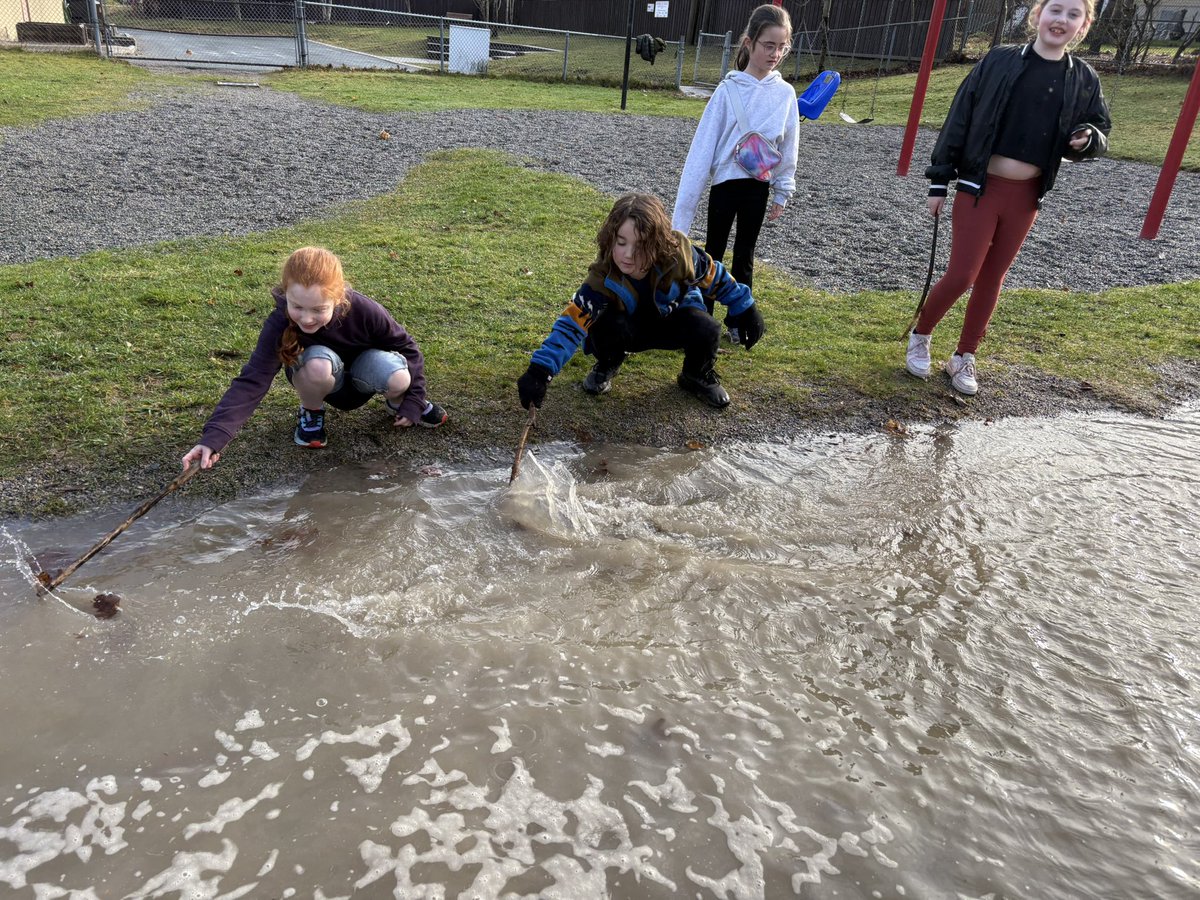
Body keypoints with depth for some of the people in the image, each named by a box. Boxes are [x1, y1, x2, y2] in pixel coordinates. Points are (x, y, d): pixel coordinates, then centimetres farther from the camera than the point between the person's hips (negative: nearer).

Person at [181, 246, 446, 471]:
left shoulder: (364, 311, -31)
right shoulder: (279, 325, -32)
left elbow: (407, 348, -15)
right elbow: (252, 381, -37)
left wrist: (413, 401, -14)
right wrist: (214, 437, -50)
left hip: (364, 373, 1)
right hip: (329, 383, 0)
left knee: (397, 379, -35)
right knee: (317, 365, -38)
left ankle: (396, 404, 4)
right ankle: (311, 413, -4)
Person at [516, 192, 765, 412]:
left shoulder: (678, 254, -31)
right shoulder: (604, 278, -34)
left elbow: (715, 277, -11)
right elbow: (572, 324, -41)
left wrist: (745, 309, -1)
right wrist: (540, 371, -53)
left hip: (674, 320, 2)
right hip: (631, 328, -1)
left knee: (706, 331, -29)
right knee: (608, 326, -35)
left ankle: (698, 376, 7)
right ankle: (606, 366, 3)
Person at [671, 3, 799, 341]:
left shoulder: (786, 93, -2)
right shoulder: (729, 89, -10)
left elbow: (788, 148, 6)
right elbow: (704, 144, -10)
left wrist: (782, 193, 6)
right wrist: (684, 204, -13)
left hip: (759, 186, 2)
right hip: (726, 182, -2)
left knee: (744, 255, 13)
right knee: (714, 251, 10)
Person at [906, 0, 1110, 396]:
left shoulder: (1084, 80, 3)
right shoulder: (999, 61, -5)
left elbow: (1099, 131, 13)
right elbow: (959, 121, -3)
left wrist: (1088, 139, -12)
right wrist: (939, 180, -5)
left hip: (1026, 197, 3)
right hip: (979, 189, -3)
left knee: (991, 279, 10)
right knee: (961, 275, -6)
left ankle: (963, 358, 23)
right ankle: (919, 336, 20)